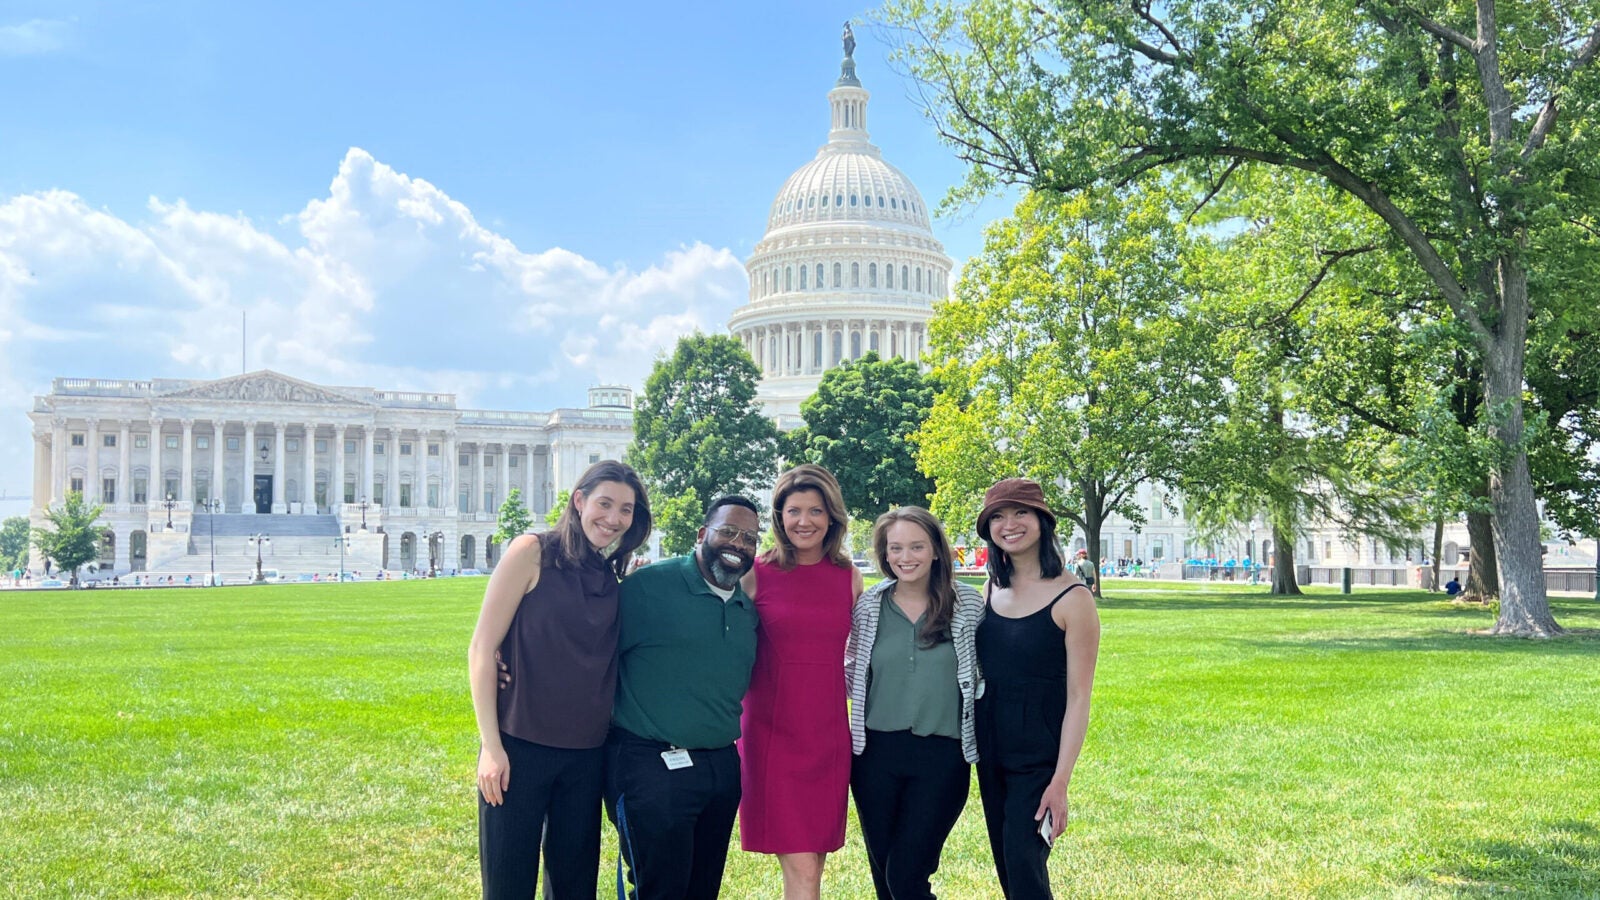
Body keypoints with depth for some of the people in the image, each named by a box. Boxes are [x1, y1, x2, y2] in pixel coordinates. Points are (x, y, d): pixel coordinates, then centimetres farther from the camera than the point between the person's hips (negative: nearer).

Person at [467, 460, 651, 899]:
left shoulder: (614, 579, 10)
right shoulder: (533, 553, -6)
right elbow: (482, 650, -8)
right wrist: (491, 746, -12)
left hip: (586, 757, 5)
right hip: (520, 748, -5)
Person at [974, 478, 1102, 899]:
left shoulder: (1072, 597, -13)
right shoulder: (993, 589, 5)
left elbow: (1078, 697, -13)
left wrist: (1060, 782, -17)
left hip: (1039, 751, -6)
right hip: (990, 746, 6)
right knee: (1005, 865, 13)